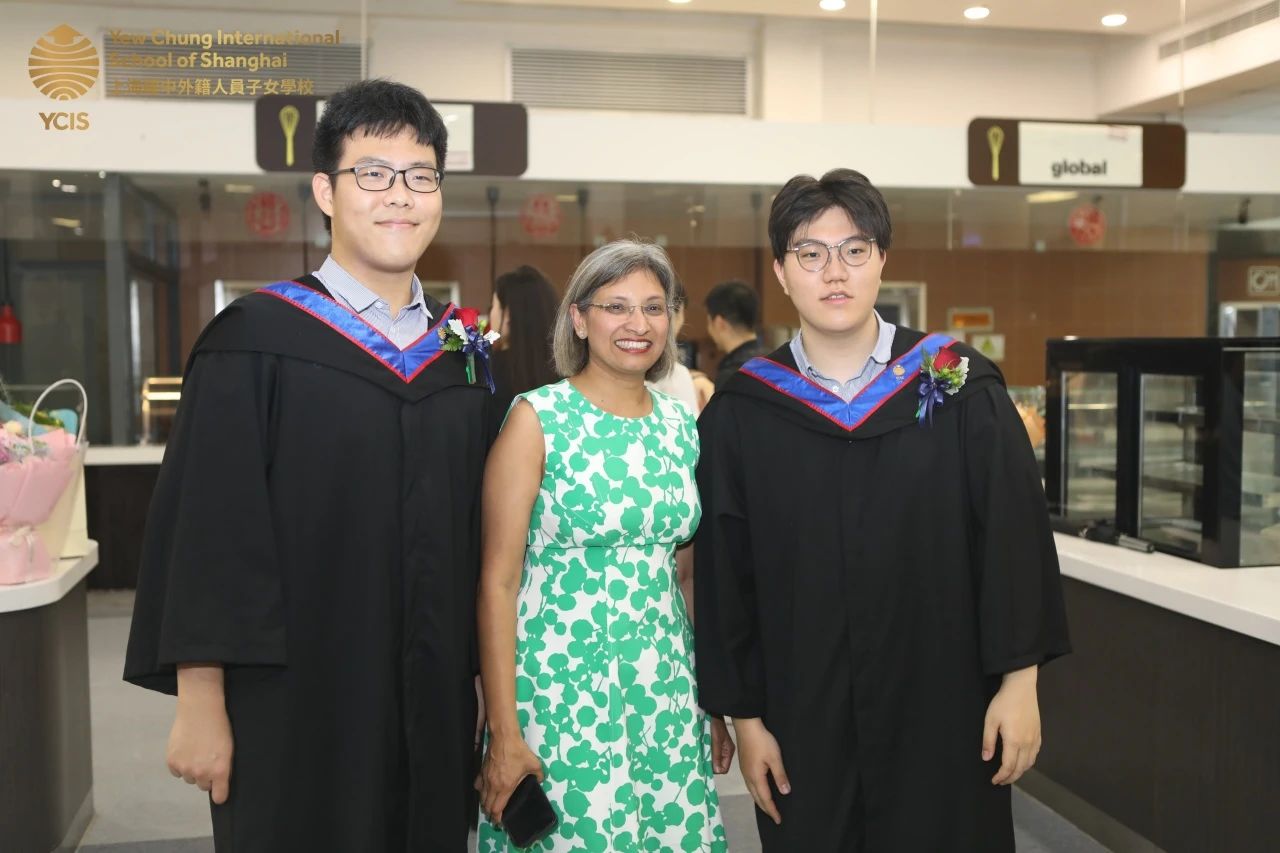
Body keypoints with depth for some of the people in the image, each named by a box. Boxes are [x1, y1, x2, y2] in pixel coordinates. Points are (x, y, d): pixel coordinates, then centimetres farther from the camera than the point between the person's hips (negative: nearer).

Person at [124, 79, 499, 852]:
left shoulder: (464, 355, 6)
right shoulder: (257, 339, -7)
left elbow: (485, 538, 9)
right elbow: (205, 532, -10)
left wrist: (489, 692, 9)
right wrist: (200, 705, -11)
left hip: (433, 711, 4)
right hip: (295, 709, -4)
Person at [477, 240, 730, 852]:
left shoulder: (682, 425, 7)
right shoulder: (537, 418, -8)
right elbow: (498, 580, -10)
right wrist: (503, 732, -13)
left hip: (669, 691, 5)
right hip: (562, 689, -4)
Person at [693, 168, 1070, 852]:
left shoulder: (956, 386, -4)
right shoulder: (739, 414, -2)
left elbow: (1014, 536, -3)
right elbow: (722, 575, 0)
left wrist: (1020, 682, -5)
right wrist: (744, 716, 0)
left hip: (945, 716, 0)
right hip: (805, 726, 1)